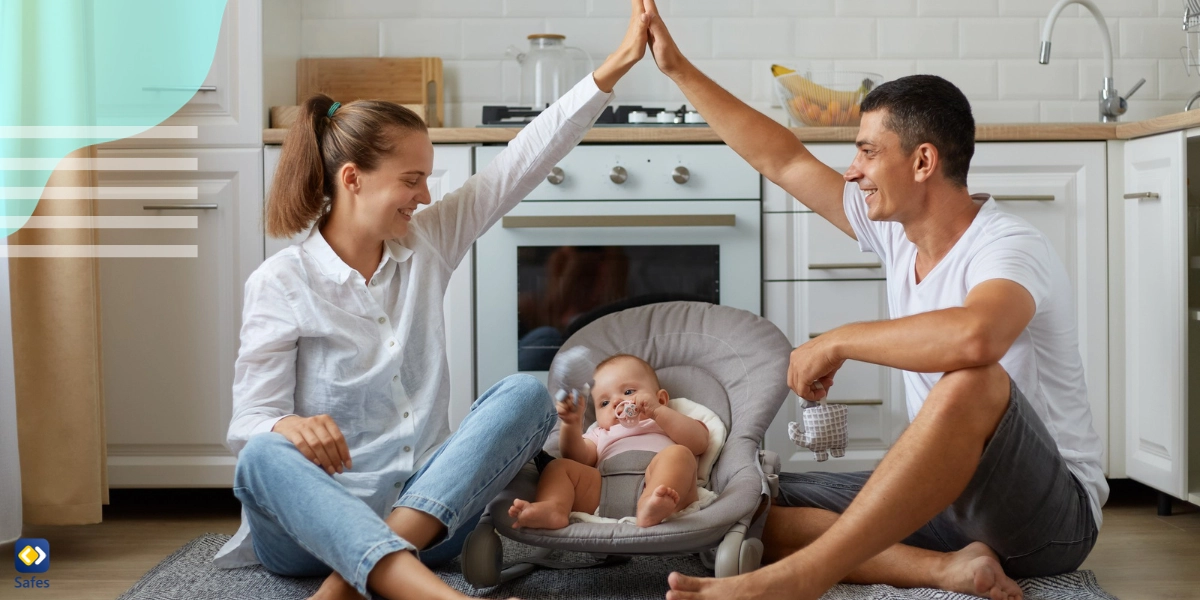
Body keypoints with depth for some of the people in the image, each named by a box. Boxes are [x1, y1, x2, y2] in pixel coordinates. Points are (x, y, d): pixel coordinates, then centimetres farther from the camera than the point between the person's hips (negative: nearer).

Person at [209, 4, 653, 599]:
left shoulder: (426, 244, 10)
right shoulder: (280, 282, -3)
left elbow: (522, 162, 6)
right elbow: (250, 423, -6)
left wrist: (614, 66, 1)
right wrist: (290, 427, -32)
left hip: (426, 511, 4)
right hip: (314, 520, -4)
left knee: (525, 393, -19)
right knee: (264, 458, -35)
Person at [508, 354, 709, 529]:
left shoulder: (670, 425, 35)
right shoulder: (601, 435, 41)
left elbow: (699, 442, 11)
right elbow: (580, 458, 17)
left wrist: (657, 411, 4)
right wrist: (572, 425, 1)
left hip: (657, 486, -2)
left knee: (679, 455, -27)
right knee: (558, 466, -8)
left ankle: (651, 508, -58)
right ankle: (552, 509, -41)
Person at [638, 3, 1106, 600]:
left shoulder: (1009, 248, -19)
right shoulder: (896, 232, 4)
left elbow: (973, 336, -43)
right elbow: (782, 160, 13)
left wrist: (836, 341, -28)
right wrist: (678, 69, 14)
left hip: (1053, 511, -7)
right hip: (941, 493, 8)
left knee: (971, 382, -40)